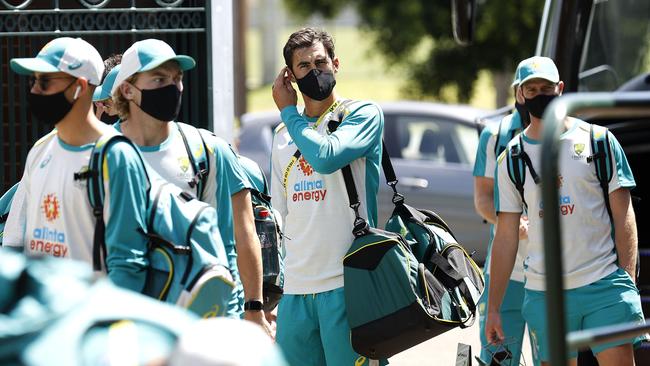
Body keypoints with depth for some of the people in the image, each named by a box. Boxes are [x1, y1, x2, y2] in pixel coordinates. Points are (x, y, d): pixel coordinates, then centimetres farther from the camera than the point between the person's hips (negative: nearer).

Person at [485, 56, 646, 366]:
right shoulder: (511, 158, 9)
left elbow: (623, 215, 3)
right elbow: (505, 236, 10)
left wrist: (628, 281, -6)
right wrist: (493, 308, 7)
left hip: (604, 285, -2)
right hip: (544, 292, 2)